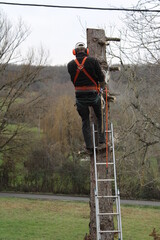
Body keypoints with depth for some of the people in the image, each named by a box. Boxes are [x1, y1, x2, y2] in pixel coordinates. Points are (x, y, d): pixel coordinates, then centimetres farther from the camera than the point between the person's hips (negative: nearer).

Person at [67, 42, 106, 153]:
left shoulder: (70, 65, -2)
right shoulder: (93, 61, -8)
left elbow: (73, 79, 9)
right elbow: (101, 77, -3)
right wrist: (102, 86, 17)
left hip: (80, 97, 1)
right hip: (93, 95, -1)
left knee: (85, 121, 11)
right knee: (100, 117, 21)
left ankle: (89, 145, 6)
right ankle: (101, 138, 14)